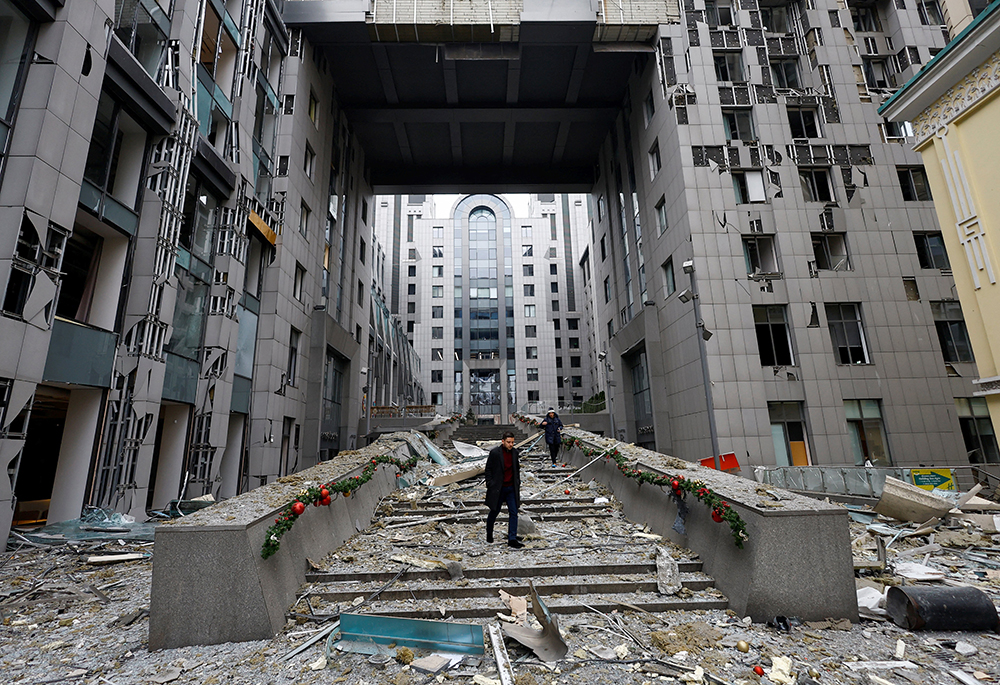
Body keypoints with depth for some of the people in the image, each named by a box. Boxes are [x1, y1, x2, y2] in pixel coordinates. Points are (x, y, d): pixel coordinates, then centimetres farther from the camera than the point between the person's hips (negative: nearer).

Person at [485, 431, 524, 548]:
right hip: (498, 489, -4)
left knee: (513, 513, -1)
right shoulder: (495, 452, -13)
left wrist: (517, 483, 10)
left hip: (511, 488, 4)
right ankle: (489, 534, 35)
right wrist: (490, 485, -10)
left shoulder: (514, 452, 3)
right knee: (494, 512, 12)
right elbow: (488, 469, -7)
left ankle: (512, 539, 4)